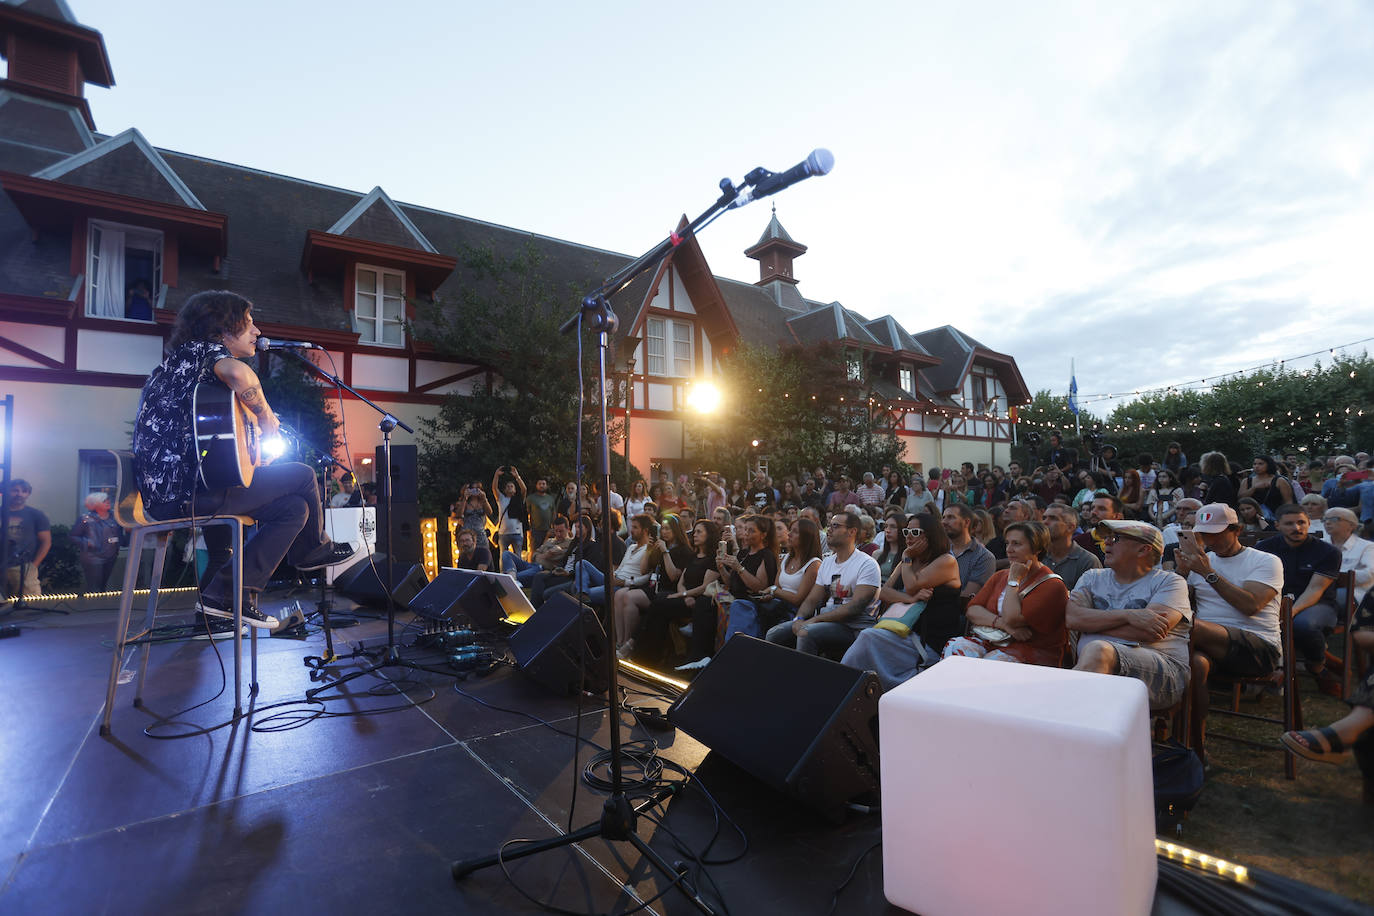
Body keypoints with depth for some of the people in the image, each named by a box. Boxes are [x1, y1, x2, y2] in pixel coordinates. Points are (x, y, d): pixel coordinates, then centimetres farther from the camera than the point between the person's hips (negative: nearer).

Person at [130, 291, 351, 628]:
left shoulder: (178, 359, 27)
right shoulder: (205, 349, -5)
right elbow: (240, 374, -32)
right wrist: (266, 415, -15)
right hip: (189, 488, -10)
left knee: (295, 507, 14)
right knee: (303, 475, -2)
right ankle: (313, 548, 21)